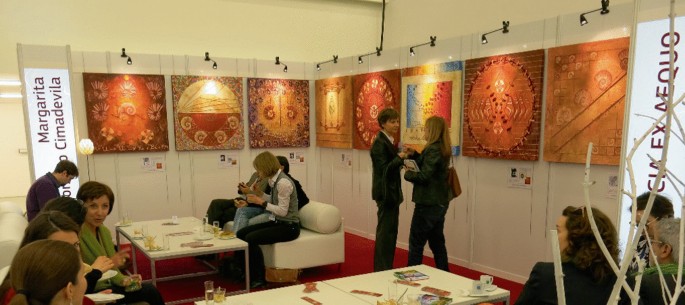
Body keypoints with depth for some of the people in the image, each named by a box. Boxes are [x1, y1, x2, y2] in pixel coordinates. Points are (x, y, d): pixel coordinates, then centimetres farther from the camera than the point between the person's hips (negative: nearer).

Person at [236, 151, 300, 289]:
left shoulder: (283, 182, -21)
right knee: (241, 233, -1)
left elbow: (283, 210, -22)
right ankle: (245, 272, 10)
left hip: (288, 226, -9)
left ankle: (259, 278, -6)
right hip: (276, 222, 9)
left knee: (251, 238, -22)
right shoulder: (273, 179, 6)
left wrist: (261, 202, -19)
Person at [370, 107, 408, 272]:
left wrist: (401, 160, -1)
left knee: (391, 231, 15)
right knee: (385, 232, -3)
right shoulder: (379, 143, -15)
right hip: (385, 192, -10)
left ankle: (386, 268, 25)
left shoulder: (389, 141, 13)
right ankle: (381, 269, 6)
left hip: (392, 192, 10)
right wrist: (399, 157, -18)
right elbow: (384, 169, -21)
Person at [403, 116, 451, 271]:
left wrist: (407, 174, -6)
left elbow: (423, 176, -22)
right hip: (439, 202, 9)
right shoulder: (441, 148, 10)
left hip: (428, 203, -9)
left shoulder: (433, 149, -18)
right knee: (437, 242, 16)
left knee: (416, 242, 1)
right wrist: (414, 154, 8)